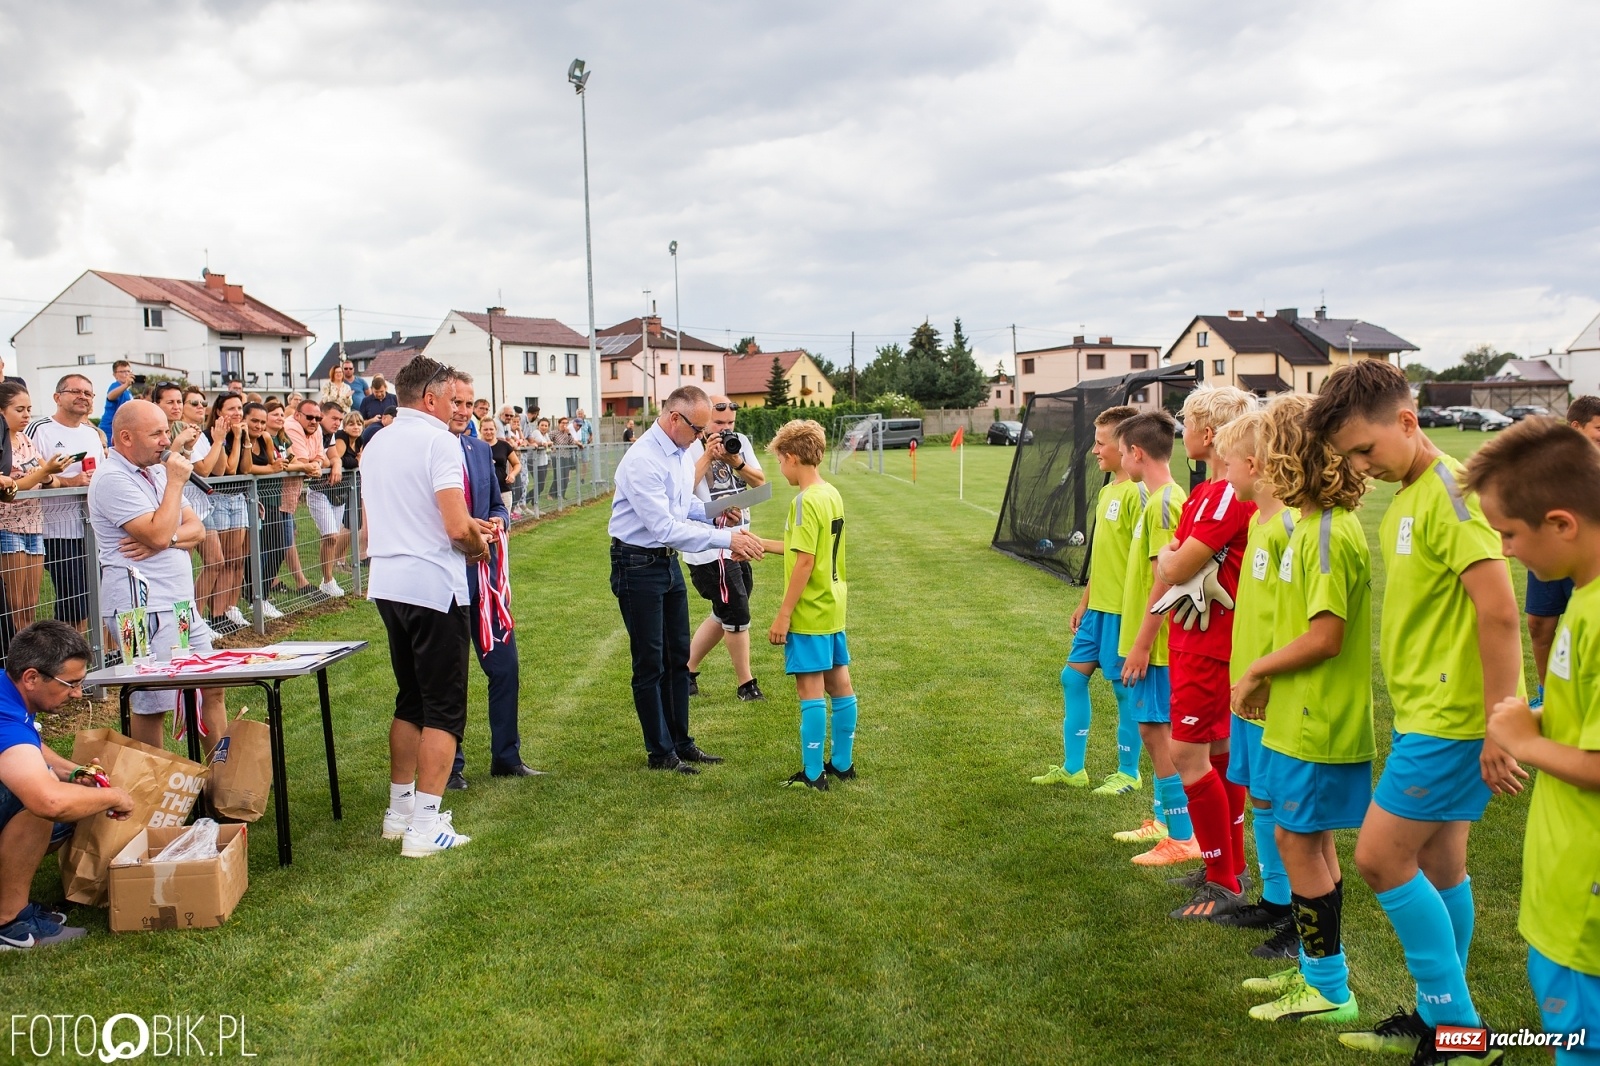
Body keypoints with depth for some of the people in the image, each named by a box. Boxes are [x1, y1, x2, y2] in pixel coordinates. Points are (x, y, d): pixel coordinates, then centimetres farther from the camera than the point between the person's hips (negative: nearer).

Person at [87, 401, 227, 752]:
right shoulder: (112, 478, -12)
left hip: (181, 603, 9)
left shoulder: (156, 471, 16)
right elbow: (159, 534, -22)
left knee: (212, 689, 11)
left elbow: (197, 529, 11)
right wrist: (176, 482, -12)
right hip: (143, 607, -9)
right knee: (152, 704, -3)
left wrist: (167, 538, -10)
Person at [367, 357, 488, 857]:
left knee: (410, 701, 19)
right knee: (443, 708, -1)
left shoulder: (375, 444, 13)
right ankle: (426, 825, -1)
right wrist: (479, 545, 2)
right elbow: (458, 528, -21)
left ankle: (399, 810, 26)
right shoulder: (438, 440, -12)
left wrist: (471, 528, 19)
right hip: (433, 583, -8)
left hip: (387, 582, 8)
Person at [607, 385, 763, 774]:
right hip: (639, 567, -9)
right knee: (650, 663, 3)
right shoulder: (643, 461, -24)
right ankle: (660, 752, 15)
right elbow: (664, 526, -28)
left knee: (678, 657, 16)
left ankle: (680, 742, 28)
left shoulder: (681, 452, 3)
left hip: (669, 563, 9)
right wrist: (724, 538, -27)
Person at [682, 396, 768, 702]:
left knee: (724, 614, 15)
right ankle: (746, 684, 12)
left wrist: (736, 462, -15)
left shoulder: (740, 443, 7)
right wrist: (708, 456, -26)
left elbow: (760, 483, 2)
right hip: (709, 548, -7)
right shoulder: (690, 450, -11)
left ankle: (687, 670, 28)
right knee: (737, 615, -2)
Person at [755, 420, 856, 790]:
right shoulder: (832, 495, 8)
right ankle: (842, 763, 24)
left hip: (809, 612, -9)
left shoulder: (806, 501, -18)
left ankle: (813, 774, 5)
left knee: (810, 689, -2)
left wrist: (783, 616, -17)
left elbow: (804, 562, -21)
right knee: (839, 683, 13)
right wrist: (763, 544, 22)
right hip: (834, 607, 9)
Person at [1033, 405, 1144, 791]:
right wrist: (1084, 602, 21)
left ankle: (1128, 773, 18)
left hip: (1123, 609, -9)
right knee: (1073, 675, 11)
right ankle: (1073, 768, 21)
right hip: (1098, 606, 10)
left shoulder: (1136, 493, -16)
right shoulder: (1106, 491, 12)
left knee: (1124, 685, 2)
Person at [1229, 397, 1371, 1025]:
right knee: (1312, 841, 17)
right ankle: (1318, 969, 30)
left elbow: (1325, 636, -23)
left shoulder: (1329, 533, -20)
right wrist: (1270, 679, 10)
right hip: (1306, 715, 10)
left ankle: (1328, 990, 12)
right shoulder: (1314, 525, 10)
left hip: (1318, 722, -10)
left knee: (1297, 839, 0)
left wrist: (1256, 671, -12)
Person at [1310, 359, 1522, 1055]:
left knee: (1380, 859, -5)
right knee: (1437, 865, 15)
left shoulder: (1450, 493, -17)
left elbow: (1498, 613, -22)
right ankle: (1438, 1017, 28)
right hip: (1425, 712, 9)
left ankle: (1458, 1027, 8)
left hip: (1450, 718, -9)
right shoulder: (1408, 496, 11)